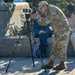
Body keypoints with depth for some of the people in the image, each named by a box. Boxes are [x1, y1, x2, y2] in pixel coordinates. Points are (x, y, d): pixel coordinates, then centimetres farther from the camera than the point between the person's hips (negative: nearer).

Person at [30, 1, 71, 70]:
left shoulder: (52, 10, -18)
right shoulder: (48, 12, 13)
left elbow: (46, 21, -23)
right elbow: (44, 22, 10)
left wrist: (38, 16, -11)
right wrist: (36, 17, -2)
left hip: (63, 30, -10)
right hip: (58, 31, 10)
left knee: (61, 48, -6)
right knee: (55, 47, 8)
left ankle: (62, 64, 2)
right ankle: (50, 64, 10)